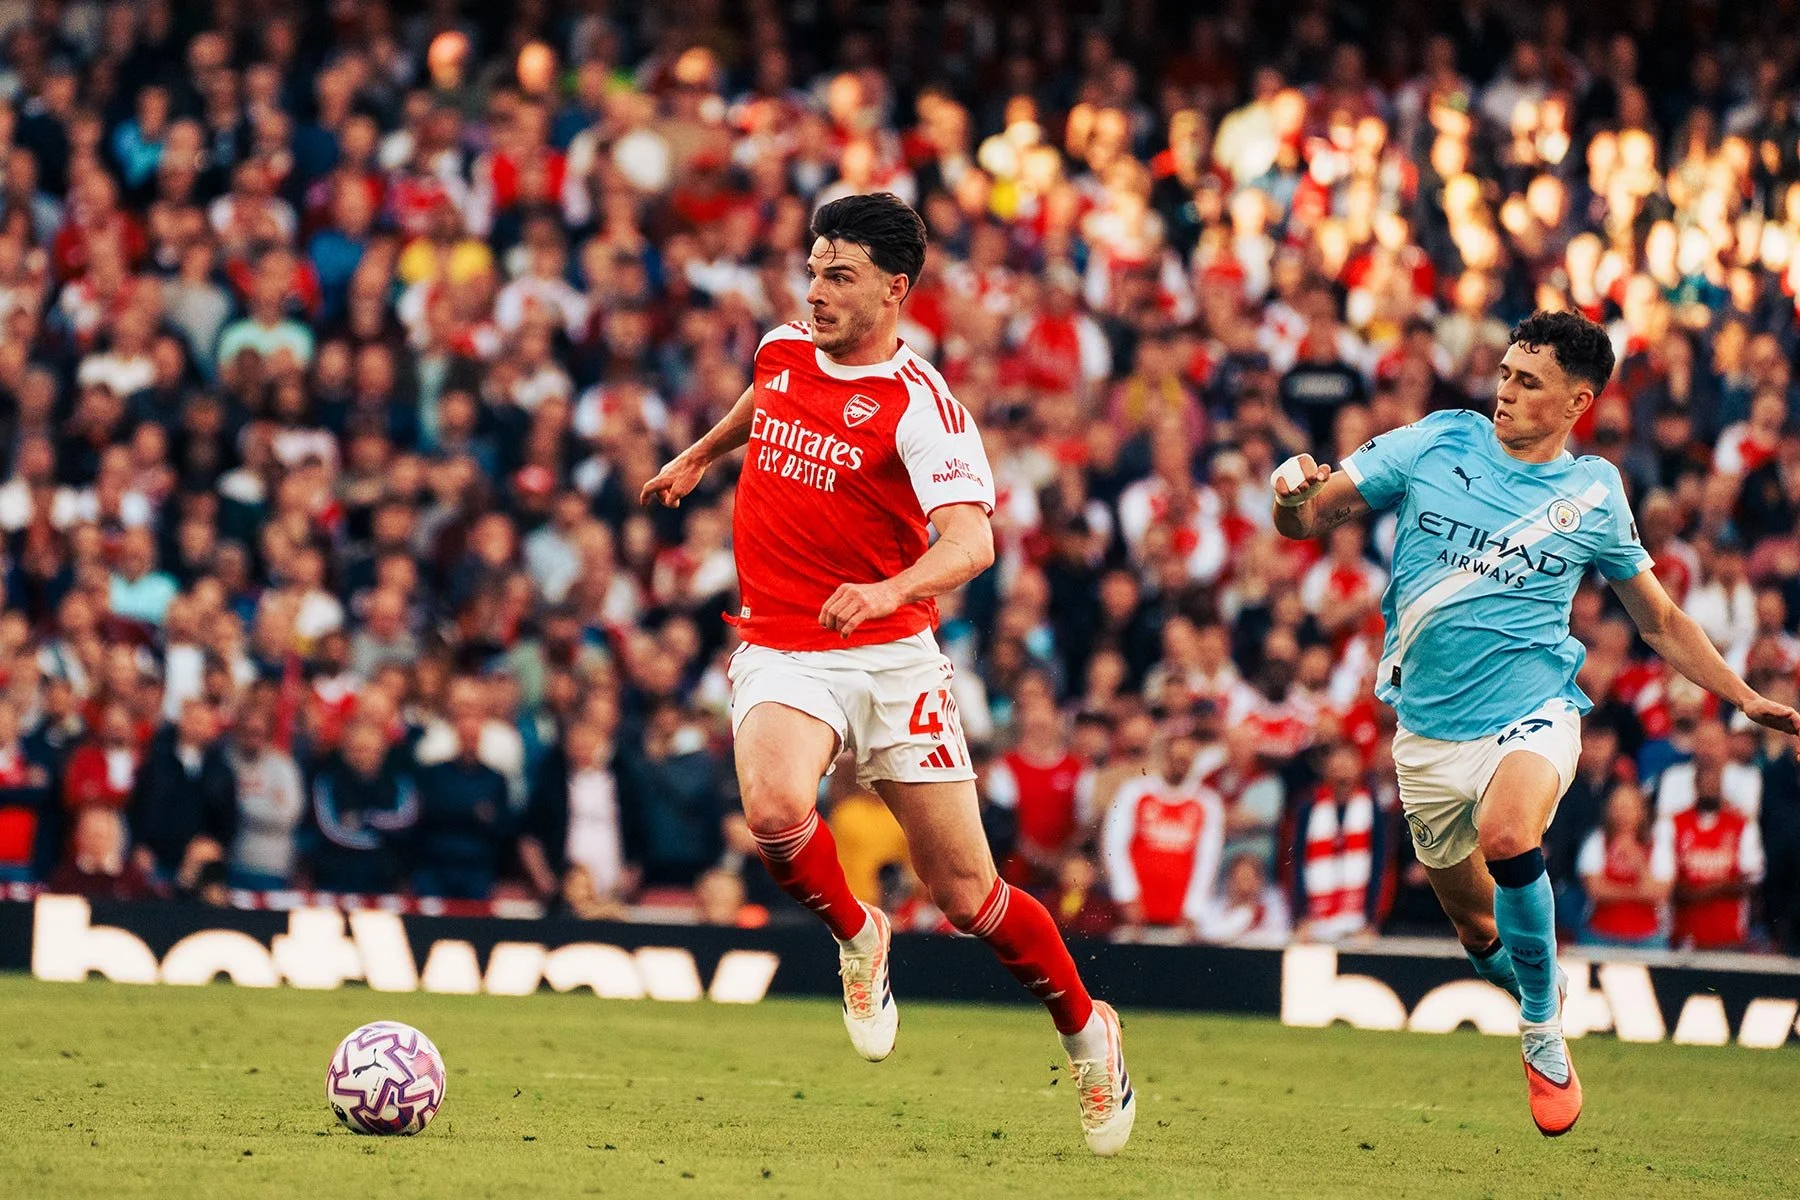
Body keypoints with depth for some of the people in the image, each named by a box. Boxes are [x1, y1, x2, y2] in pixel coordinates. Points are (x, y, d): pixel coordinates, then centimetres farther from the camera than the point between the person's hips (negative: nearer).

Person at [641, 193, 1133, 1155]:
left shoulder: (922, 405, -14)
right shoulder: (783, 351, 5)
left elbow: (971, 541, -28)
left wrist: (889, 590, -45)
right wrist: (699, 454, 44)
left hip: (891, 654, -3)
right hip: (781, 652, 3)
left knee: (967, 895, 0)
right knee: (773, 808, -30)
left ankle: (1087, 1032, 27)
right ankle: (855, 936, 2)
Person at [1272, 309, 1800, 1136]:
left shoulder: (1594, 494, 1)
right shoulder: (1439, 443, 0)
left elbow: (1661, 621, 14)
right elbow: (1308, 518, 1)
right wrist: (1295, 495, -23)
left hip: (1532, 711, -3)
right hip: (1429, 727, 3)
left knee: (1506, 836, -34)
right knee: (1476, 925, 11)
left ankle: (1544, 1034, -16)